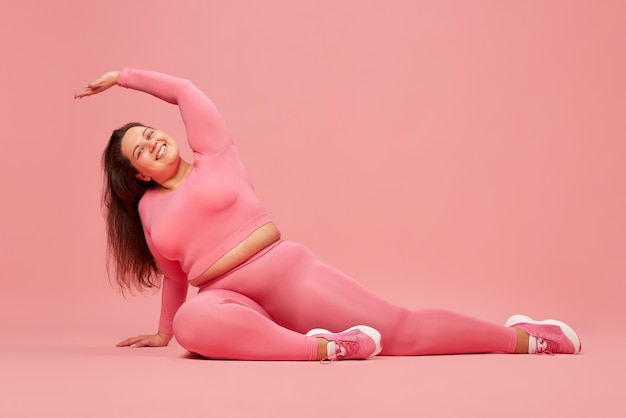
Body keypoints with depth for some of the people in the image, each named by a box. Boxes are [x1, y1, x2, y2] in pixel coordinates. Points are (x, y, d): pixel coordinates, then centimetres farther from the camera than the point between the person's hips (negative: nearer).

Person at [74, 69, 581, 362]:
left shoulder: (212, 154, 9)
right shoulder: (149, 207, 18)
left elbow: (184, 89, 11)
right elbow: (174, 275, 28)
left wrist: (119, 76, 22)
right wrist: (163, 332, 35)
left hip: (286, 273, -2)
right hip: (230, 300, 2)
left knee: (401, 330, -10)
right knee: (194, 323, -36)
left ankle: (523, 336, 2)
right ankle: (327, 348, -32)